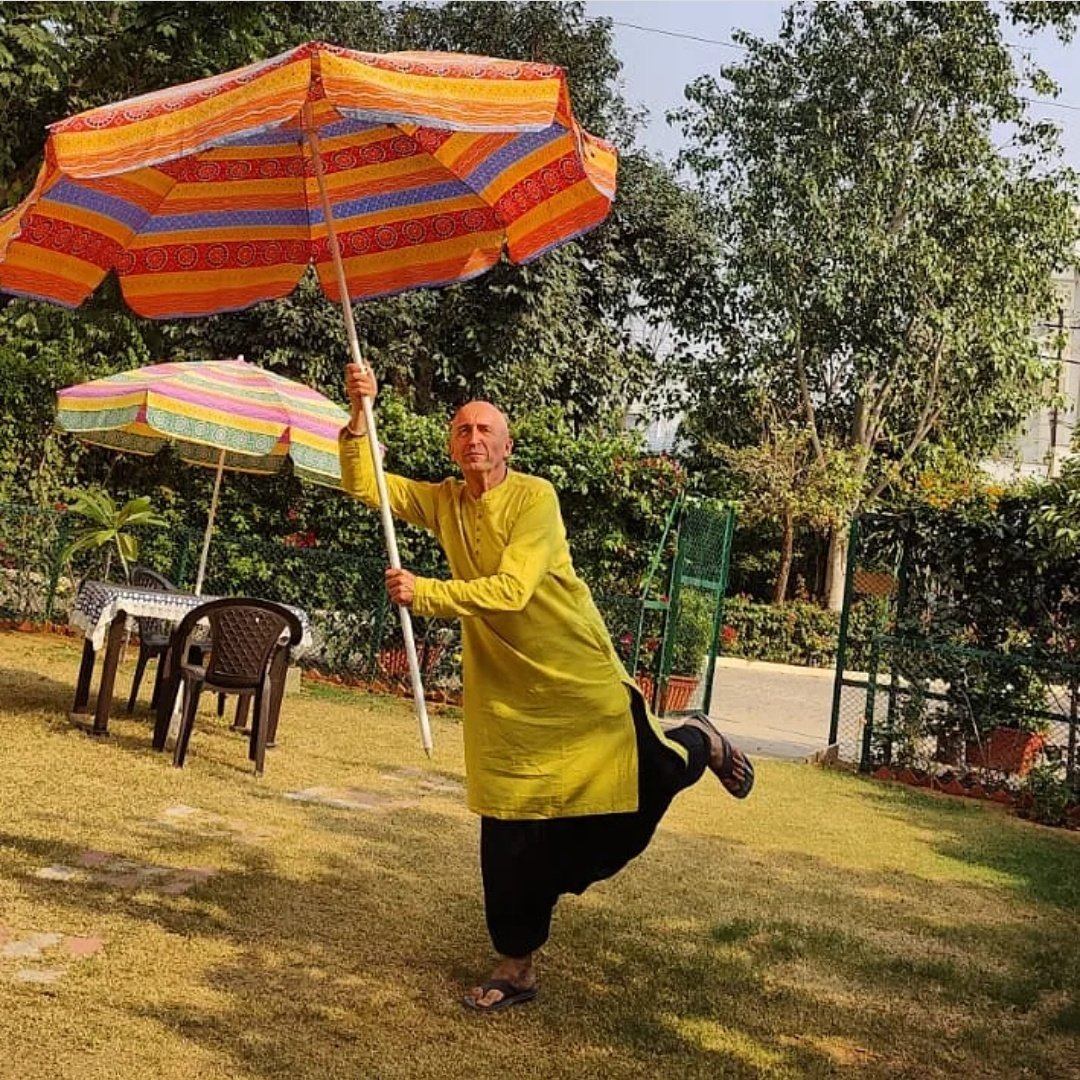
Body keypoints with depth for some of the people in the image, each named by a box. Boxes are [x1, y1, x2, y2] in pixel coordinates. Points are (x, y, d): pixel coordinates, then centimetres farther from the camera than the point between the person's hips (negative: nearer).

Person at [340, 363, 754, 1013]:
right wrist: (360, 414, -16)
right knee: (508, 836, 6)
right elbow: (364, 485, -3)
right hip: (503, 692, 4)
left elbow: (511, 589, -27)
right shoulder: (444, 502, 2)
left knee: (644, 790, 8)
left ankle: (698, 743, 43)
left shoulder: (534, 497, -17)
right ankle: (517, 966, 23)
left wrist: (425, 593, -33)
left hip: (584, 683, -4)